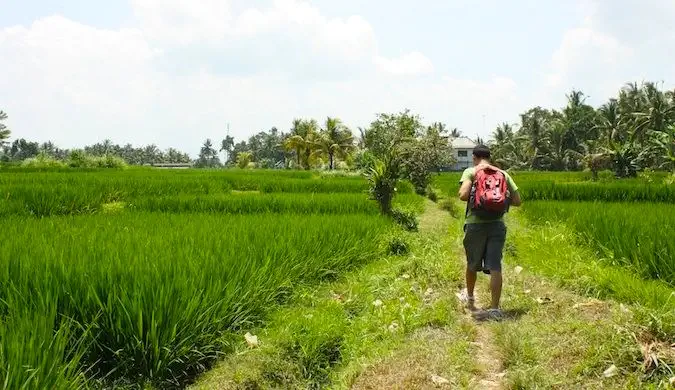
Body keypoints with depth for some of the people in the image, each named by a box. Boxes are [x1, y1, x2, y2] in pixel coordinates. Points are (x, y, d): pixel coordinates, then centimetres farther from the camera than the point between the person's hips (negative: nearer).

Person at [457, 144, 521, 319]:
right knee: (495, 267, 1)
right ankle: (495, 308, -4)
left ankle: (470, 297, 37)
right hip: (497, 224, 2)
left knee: (472, 264, 17)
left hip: (476, 223, -2)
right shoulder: (503, 174, 10)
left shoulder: (470, 171, 0)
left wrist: (473, 198, 7)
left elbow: (463, 195, -14)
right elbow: (517, 201, 9)